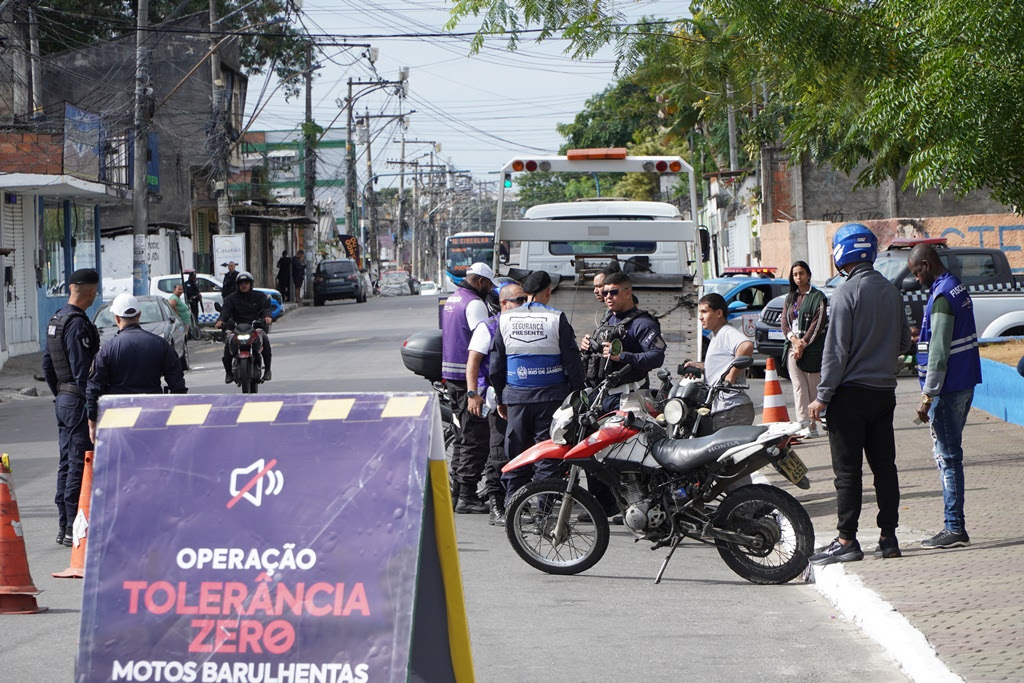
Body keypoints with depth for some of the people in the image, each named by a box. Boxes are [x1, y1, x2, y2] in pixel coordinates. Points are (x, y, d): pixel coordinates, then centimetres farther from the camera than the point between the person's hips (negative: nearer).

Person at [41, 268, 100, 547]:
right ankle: (74, 528, -6)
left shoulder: (55, 320, 12)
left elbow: (47, 364, 18)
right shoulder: (79, 324, -17)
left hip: (62, 399, 10)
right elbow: (83, 371, -20)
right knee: (80, 463, -7)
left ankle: (64, 527, 18)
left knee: (66, 463, 13)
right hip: (79, 401, -10)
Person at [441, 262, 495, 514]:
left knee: (463, 435, 16)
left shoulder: (452, 300, 17)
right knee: (476, 438, -9)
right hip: (469, 377, -10)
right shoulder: (475, 304, -13)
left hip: (450, 375, 10)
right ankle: (467, 497, -12)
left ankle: (456, 490, 19)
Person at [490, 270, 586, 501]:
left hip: (515, 396, 3)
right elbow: (572, 361, -4)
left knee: (515, 456, 9)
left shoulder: (505, 319, 5)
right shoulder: (556, 318, -5)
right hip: (550, 396, -3)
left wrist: (500, 398, 19)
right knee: (548, 454, 0)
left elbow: (496, 363, 10)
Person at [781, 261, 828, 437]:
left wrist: (803, 343, -13)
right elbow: (784, 323, 10)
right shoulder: (790, 298, 17)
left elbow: (818, 323, -7)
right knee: (799, 388, -2)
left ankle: (813, 425, 2)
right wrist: (794, 340, -9)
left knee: (813, 387, -2)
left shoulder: (817, 297, 0)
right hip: (792, 348, 5)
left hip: (812, 348, -5)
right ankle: (804, 424, -6)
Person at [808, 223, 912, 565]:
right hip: (884, 390, 6)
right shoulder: (891, 292, 7)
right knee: (884, 465, 9)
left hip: (851, 393, -6)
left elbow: (836, 349, -14)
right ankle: (888, 537, 10)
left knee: (848, 469, -3)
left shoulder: (847, 292, -13)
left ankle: (846, 540, -3)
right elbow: (904, 342, 15)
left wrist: (823, 396, -10)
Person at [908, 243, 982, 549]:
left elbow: (938, 353, -21)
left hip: (947, 389, -10)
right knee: (951, 457, 13)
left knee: (947, 458, -6)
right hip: (965, 384, 10)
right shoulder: (958, 289, 12)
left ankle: (955, 529, -5)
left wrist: (927, 397, -18)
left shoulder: (942, 297, -18)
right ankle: (954, 526, 16)